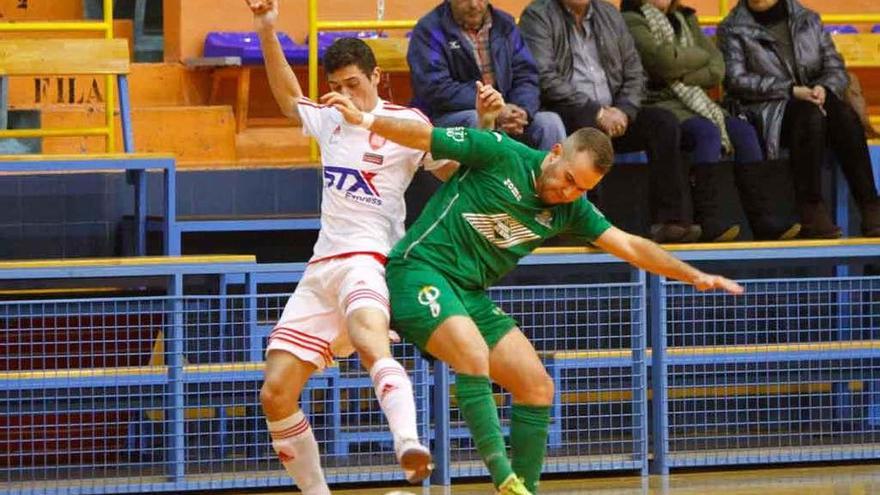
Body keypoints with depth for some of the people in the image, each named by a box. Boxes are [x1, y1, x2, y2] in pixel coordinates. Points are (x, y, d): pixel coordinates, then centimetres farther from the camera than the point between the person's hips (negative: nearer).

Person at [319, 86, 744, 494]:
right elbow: (423, 136, -7)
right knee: (473, 355, -32)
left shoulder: (571, 210, 6)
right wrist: (365, 119, -18)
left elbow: (631, 247, 7)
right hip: (420, 271, -7)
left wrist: (694, 276, 0)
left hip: (471, 294, 7)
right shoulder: (501, 155, -10)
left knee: (537, 387, -1)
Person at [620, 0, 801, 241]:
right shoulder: (631, 22, 1)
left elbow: (717, 70, 9)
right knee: (707, 132, -32)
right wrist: (700, 57, 2)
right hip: (657, 103, -6)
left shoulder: (685, 20, 22)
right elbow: (664, 61, -16)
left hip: (693, 102, 6)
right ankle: (712, 221, -38)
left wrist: (680, 75, -8)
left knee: (743, 131, -18)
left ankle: (766, 220, -25)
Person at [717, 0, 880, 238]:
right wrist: (791, 90, -17)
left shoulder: (809, 20, 17)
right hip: (765, 113, -3)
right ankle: (811, 213, -40)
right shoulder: (733, 29, 7)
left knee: (845, 115, -30)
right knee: (810, 115, -35)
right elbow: (735, 80, -7)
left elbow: (835, 68, 12)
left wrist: (823, 88, -13)